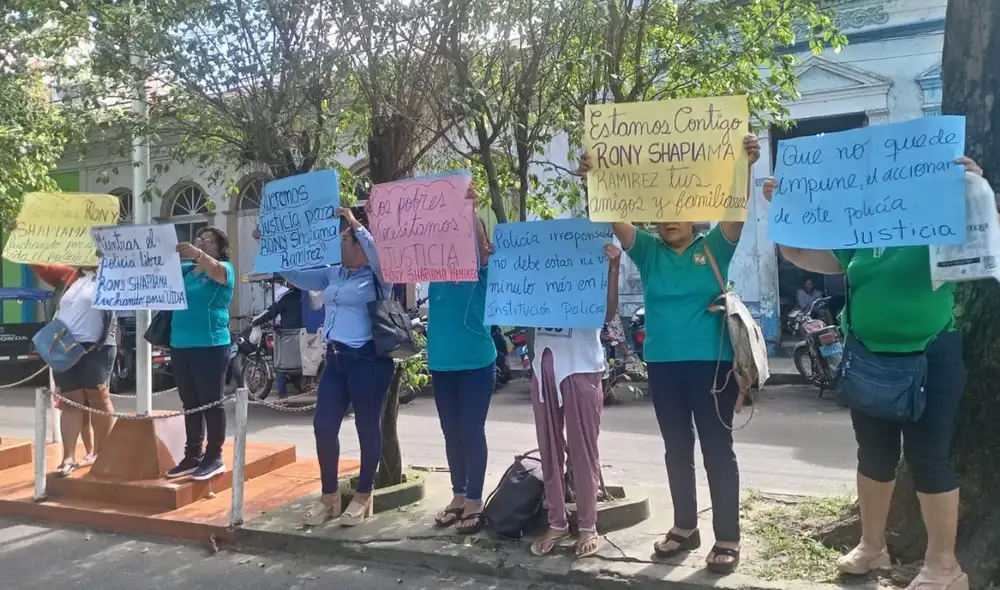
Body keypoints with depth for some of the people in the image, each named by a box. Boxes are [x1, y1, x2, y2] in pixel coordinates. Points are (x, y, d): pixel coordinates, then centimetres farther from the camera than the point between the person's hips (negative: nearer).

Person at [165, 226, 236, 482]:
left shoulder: (224, 268, -2)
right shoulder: (184, 269, 17)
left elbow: (213, 269, -24)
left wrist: (197, 254, -43)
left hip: (211, 346, -6)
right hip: (180, 345, 6)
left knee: (211, 402, -1)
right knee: (190, 404, 12)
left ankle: (214, 457, 6)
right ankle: (193, 456, 21)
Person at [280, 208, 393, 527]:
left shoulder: (377, 276, -5)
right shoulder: (333, 274, 14)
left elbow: (383, 256, -28)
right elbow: (295, 275, 20)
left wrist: (356, 224, -22)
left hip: (368, 359, -7)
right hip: (335, 359, 7)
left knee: (367, 428, 5)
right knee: (323, 426, 6)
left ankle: (363, 496, 19)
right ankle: (329, 496, 21)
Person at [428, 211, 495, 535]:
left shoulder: (482, 267, -2)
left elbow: (479, 244, -21)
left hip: (476, 362, -4)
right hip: (441, 363, 5)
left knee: (472, 432, 2)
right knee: (451, 433, 12)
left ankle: (475, 501, 13)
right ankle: (458, 496, 25)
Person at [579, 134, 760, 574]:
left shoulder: (715, 247, 1)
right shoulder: (648, 251, 6)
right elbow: (616, 218, -5)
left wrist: (745, 167, -30)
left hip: (711, 362, -3)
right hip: (662, 363, 4)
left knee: (717, 450, 4)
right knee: (677, 449, 14)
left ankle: (728, 539, 14)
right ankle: (684, 527, 30)